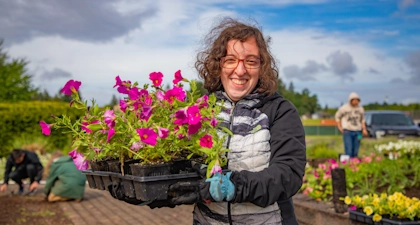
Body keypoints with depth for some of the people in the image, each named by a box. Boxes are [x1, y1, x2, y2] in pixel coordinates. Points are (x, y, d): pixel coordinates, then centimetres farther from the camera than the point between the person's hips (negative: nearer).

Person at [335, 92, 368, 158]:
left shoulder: (360, 109, 7)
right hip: (347, 131, -4)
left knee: (355, 152, 4)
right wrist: (340, 128, 2)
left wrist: (364, 129, 6)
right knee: (348, 151, -13)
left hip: (357, 132, 4)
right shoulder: (344, 108, -3)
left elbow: (362, 120, 19)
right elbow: (337, 117, 10)